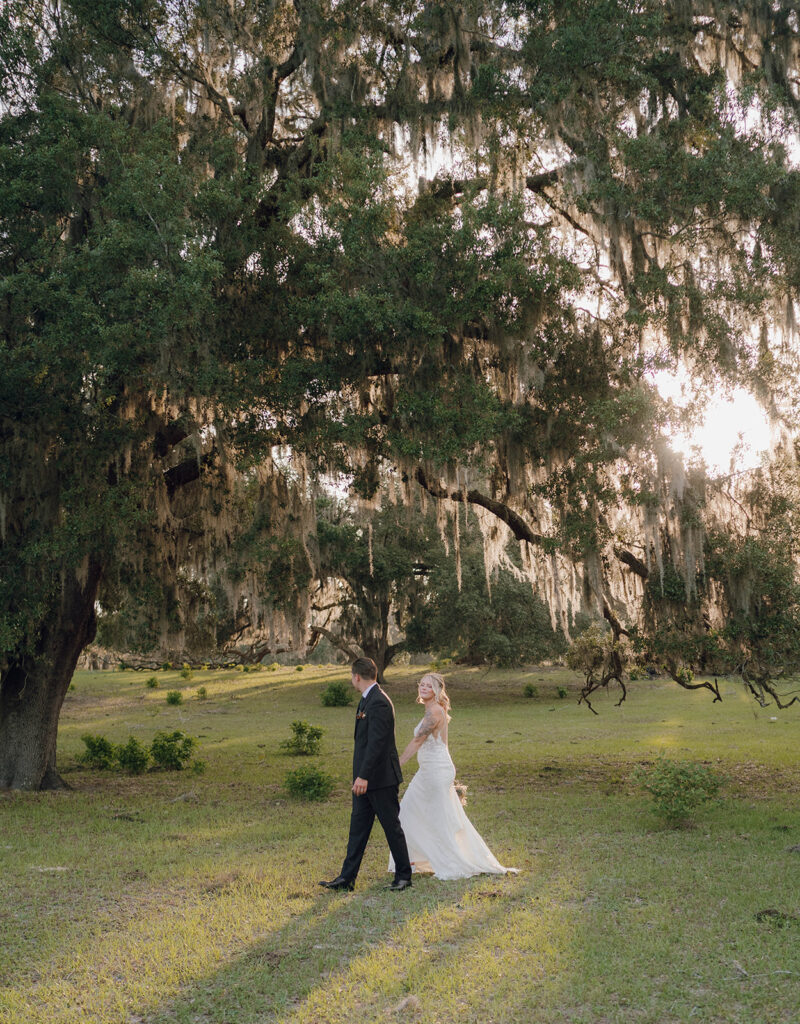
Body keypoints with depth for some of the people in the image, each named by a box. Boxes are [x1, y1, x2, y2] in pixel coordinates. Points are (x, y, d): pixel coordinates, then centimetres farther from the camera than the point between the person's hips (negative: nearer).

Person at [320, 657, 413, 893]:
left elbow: (376, 743, -26)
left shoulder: (379, 703, -20)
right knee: (358, 827, 10)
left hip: (381, 777, -10)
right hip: (366, 778, 10)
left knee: (392, 827, 3)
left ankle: (404, 876, 15)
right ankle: (347, 878, 14)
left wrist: (363, 776, -29)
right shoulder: (366, 700, 13)